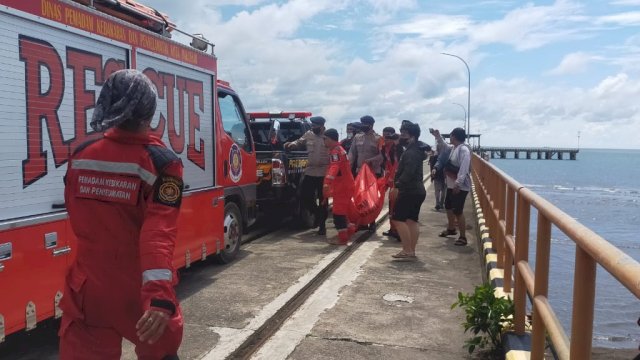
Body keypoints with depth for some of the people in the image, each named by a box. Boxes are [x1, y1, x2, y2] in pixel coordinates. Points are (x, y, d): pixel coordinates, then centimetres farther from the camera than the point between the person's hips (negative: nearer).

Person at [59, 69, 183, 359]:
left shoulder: (81, 156, -1)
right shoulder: (160, 162, -16)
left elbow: (80, 221, 13)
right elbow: (159, 232, -28)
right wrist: (161, 296, -34)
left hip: (89, 288, 3)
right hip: (141, 291, -3)